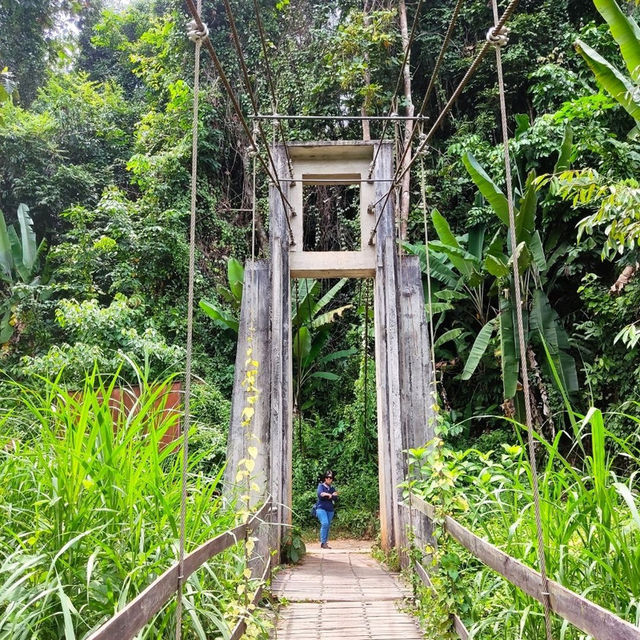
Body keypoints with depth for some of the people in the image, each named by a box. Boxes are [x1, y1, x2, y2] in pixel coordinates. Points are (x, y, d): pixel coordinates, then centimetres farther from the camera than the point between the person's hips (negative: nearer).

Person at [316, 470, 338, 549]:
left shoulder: (332, 488, 14)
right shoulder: (321, 486, 3)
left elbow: (335, 498, 0)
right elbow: (320, 495, -15)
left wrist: (326, 495, -12)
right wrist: (331, 495, -15)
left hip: (330, 509, 5)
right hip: (321, 508, -5)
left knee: (328, 526, 4)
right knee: (325, 523, -20)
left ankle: (325, 543, 11)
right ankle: (323, 542, -16)